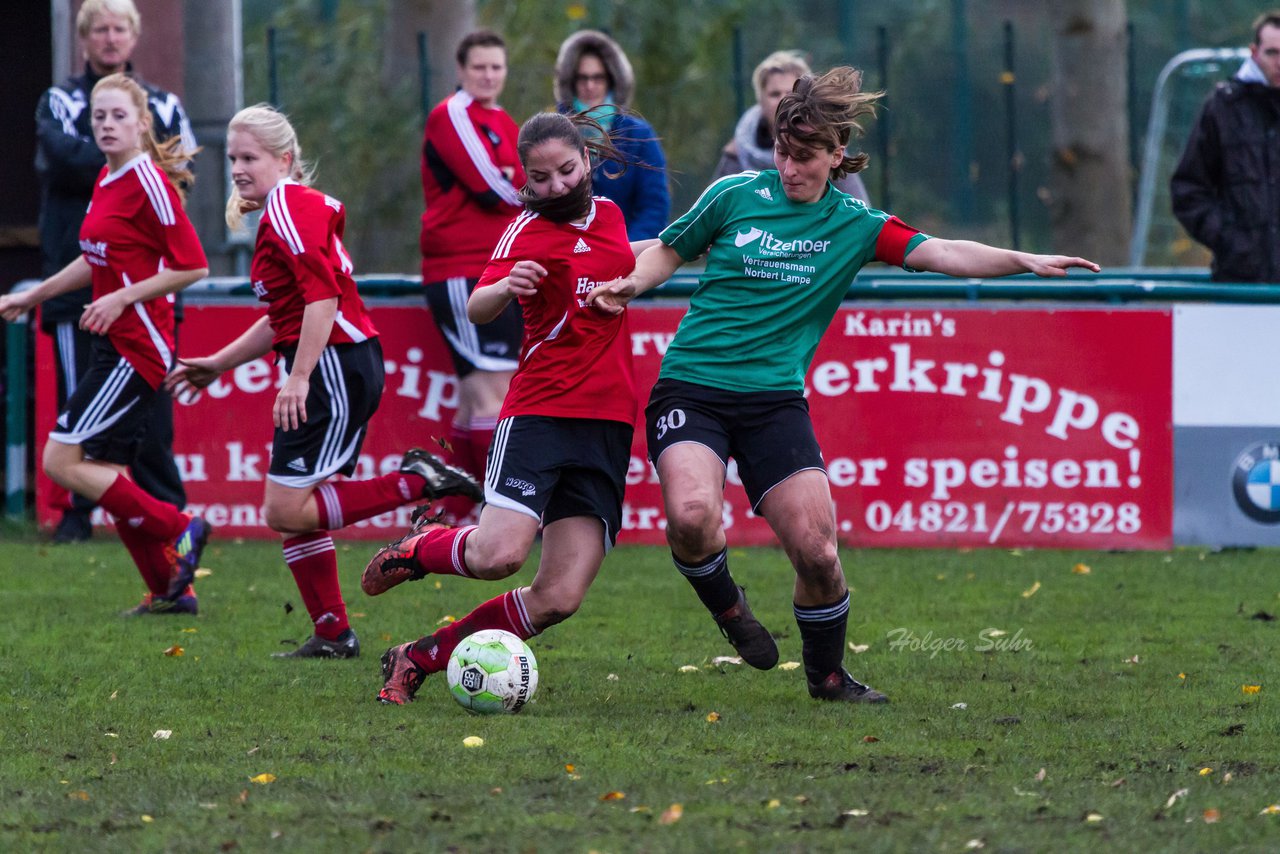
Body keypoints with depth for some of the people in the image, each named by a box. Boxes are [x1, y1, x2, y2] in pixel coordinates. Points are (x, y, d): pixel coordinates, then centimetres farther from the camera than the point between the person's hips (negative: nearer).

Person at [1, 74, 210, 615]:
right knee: (103, 476, 9)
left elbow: (192, 266, -16)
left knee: (63, 460, -12)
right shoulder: (106, 182, 12)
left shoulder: (149, 183, -14)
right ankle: (170, 590, 16)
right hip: (113, 346, 9)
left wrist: (122, 298, -17)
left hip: (137, 344, -9)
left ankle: (177, 530, -4)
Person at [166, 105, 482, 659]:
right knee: (291, 510, 11)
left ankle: (415, 483, -11)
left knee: (286, 510, -13)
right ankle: (333, 634, 15)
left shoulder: (288, 206, -11)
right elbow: (283, 319, 27)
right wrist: (217, 364, 28)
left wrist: (298, 379, -25)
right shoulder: (285, 209, 20)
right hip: (324, 371, 10)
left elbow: (322, 296, -22)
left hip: (337, 369, -10)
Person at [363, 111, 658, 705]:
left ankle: (419, 658, 7)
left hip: (608, 422, 5)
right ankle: (417, 548, 11)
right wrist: (504, 287, -38)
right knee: (497, 555, -25)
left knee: (558, 599, -7)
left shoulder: (607, 213, 15)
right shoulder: (529, 229, -4)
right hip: (540, 411, -5)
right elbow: (477, 310, -19)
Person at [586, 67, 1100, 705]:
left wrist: (1026, 261, -19)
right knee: (692, 514, -29)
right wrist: (628, 284, -4)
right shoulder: (733, 196, 1)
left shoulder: (855, 225, 5)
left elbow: (942, 254, -5)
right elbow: (670, 251, 16)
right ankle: (724, 603, 5)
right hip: (691, 386, -1)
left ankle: (827, 675, 18)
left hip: (775, 399, 1)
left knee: (816, 550, -9)